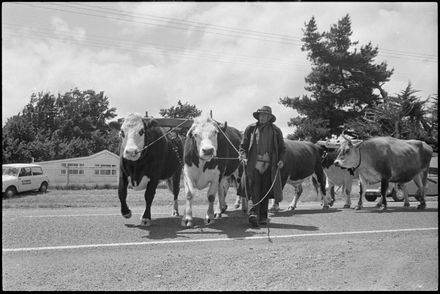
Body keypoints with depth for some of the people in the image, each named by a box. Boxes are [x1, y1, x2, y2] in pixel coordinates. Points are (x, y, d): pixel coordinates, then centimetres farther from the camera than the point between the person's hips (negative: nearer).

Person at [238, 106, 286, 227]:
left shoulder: (276, 131, 13)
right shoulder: (250, 128, 11)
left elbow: (282, 148, 15)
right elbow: (243, 146, 10)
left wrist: (281, 160, -2)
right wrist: (243, 156, -8)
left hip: (269, 166, 1)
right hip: (253, 164, -1)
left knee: (265, 192, 5)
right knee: (254, 191, -12)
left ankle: (263, 217, 13)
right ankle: (253, 214, -20)